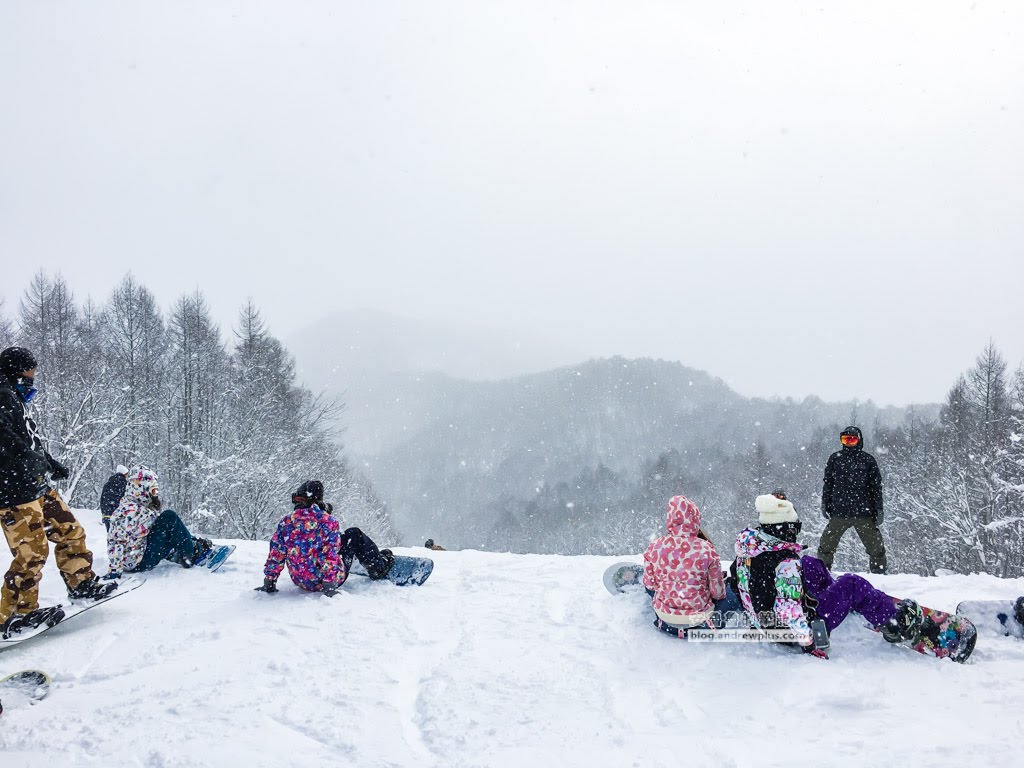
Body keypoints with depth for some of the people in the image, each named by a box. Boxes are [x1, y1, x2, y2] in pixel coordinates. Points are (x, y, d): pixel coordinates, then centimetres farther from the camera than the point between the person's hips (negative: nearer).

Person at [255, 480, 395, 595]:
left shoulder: (286, 521, -10)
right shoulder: (328, 521, -20)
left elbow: (275, 555, -6)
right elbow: (330, 555, -23)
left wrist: (269, 583, 4)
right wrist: (329, 586, -19)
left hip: (299, 581, 5)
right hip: (330, 578, -5)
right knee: (353, 534, 15)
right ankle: (379, 567, 32)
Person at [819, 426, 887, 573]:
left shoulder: (868, 460, 5)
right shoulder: (835, 458, 8)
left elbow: (876, 486, 7)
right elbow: (828, 482, 14)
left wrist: (878, 509, 2)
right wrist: (825, 503, 8)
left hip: (863, 513, 0)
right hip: (839, 512, 1)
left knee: (876, 546, 3)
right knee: (826, 545, 0)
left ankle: (879, 571, 17)